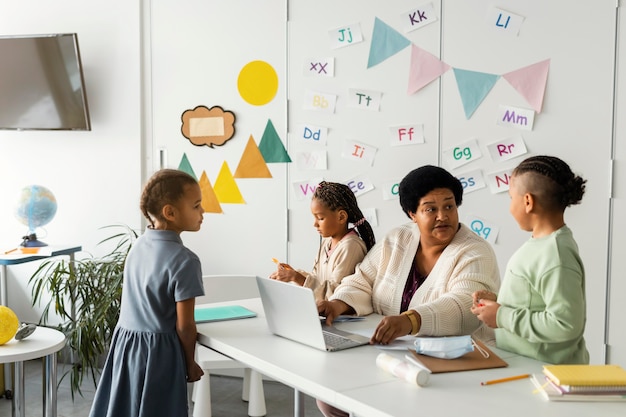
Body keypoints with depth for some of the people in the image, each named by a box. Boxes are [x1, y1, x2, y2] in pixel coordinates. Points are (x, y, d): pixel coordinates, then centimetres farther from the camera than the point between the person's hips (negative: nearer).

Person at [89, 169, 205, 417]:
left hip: (125, 342, 7)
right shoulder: (184, 260, -19)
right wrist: (190, 363, -2)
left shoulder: (138, 245, 3)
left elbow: (137, 301, 11)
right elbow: (184, 325, -16)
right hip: (157, 350, -7)